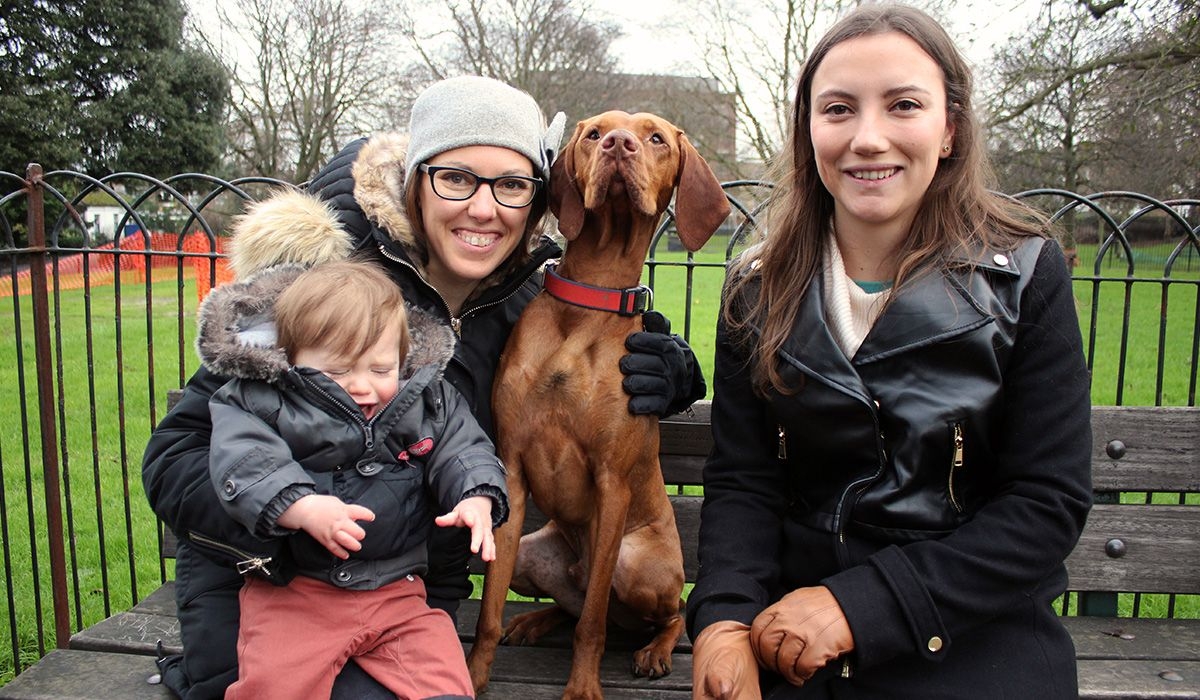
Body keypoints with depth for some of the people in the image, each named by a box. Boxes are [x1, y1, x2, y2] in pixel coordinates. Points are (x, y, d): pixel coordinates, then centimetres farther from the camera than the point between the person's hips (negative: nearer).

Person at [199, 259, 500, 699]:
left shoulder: (427, 404, 7)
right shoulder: (260, 403, -3)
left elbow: (463, 453, 5)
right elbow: (241, 462, -16)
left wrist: (477, 499, -16)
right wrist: (303, 508, -32)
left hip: (397, 591, 2)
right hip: (290, 591, -1)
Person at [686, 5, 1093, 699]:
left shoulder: (1025, 277, -6)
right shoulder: (761, 287, 0)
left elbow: (1051, 502, -9)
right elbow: (741, 479, -3)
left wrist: (860, 604, -18)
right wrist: (725, 620, -22)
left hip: (977, 636, -1)